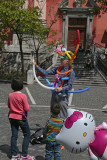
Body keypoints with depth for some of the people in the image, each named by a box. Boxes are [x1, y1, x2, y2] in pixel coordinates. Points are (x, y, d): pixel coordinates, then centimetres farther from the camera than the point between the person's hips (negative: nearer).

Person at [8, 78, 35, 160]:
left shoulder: (10, 95, -4)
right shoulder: (23, 96, -19)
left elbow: (9, 106, 8)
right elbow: (27, 108, -16)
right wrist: (27, 106, 4)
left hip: (12, 117, 5)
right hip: (21, 118, -5)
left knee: (14, 135, 12)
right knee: (27, 135, 9)